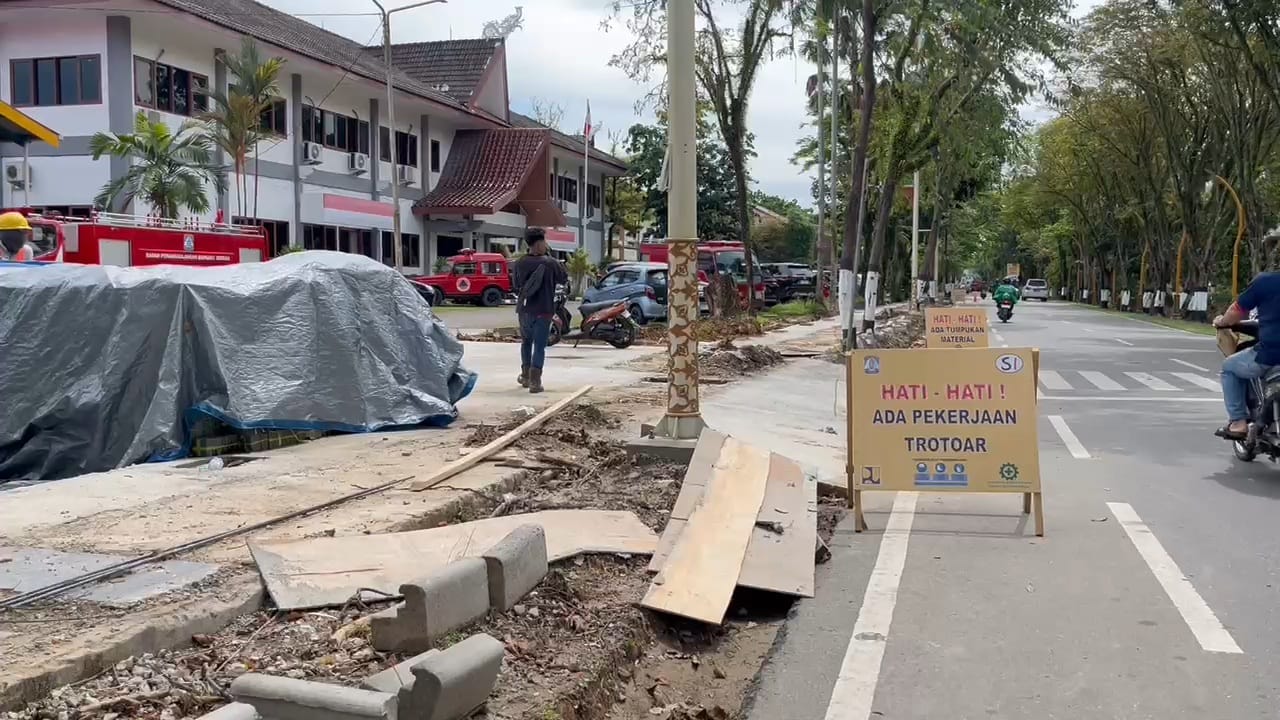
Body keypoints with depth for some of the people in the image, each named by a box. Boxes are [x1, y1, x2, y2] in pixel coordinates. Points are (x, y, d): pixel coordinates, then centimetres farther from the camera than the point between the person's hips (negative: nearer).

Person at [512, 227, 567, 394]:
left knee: (526, 342, 22)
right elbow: (564, 279, 5)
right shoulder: (550, 263, -10)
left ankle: (526, 376, 29)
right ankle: (534, 381, -7)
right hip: (543, 310, -4)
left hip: (524, 310, 4)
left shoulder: (520, 263, 0)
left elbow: (516, 287, 9)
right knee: (539, 346, -1)